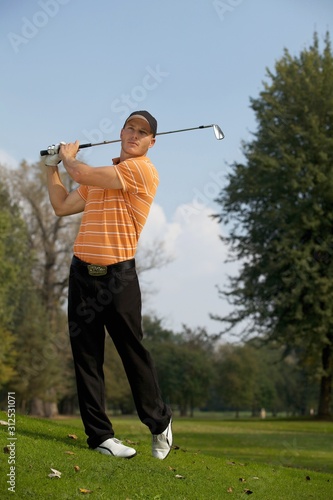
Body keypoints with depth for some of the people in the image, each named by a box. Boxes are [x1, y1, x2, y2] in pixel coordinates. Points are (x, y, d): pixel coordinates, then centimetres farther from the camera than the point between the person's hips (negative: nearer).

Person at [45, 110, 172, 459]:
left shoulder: (142, 170, -8)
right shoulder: (99, 177, 18)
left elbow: (82, 173, -13)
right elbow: (62, 206, 25)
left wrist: (68, 156, 8)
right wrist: (52, 167, 22)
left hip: (118, 276, -7)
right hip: (83, 271, 7)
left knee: (133, 352, 2)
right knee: (86, 356, 3)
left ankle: (159, 423, 20)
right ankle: (99, 434, 7)